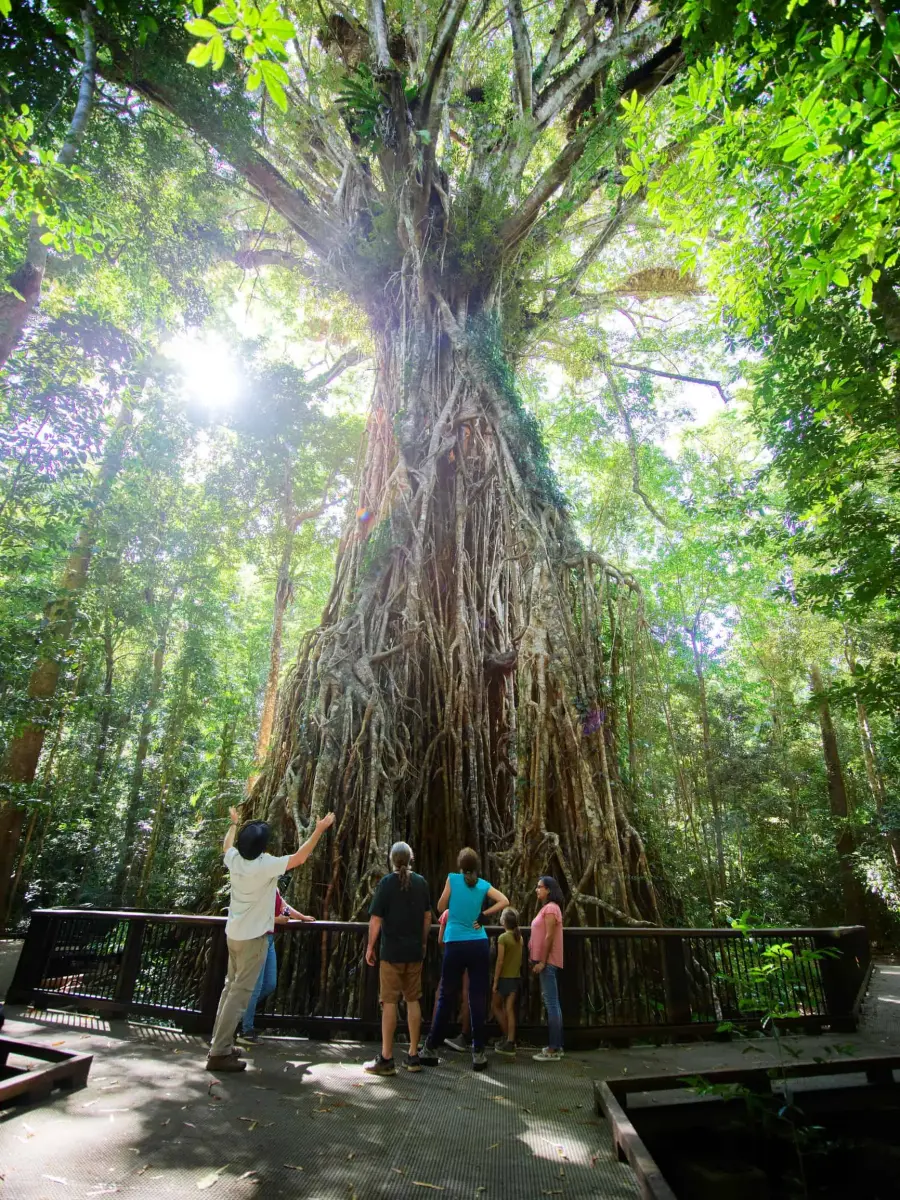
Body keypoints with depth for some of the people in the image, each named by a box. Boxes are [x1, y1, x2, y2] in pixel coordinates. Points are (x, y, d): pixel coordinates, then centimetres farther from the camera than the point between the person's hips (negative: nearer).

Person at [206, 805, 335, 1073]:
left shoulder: (234, 860, -4)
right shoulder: (266, 865, -22)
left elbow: (227, 844, 20)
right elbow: (299, 857, -16)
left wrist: (234, 823, 37)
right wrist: (319, 830, -9)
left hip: (234, 934, 8)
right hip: (253, 937, -8)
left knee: (231, 987, 18)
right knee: (240, 993, -2)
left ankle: (220, 1044, 25)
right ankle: (219, 1053, 0)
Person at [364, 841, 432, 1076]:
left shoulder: (387, 883, -11)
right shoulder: (421, 883, 3)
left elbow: (376, 919, -12)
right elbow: (427, 916, 10)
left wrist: (370, 947, -1)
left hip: (392, 951, -4)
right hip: (414, 950, 4)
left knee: (389, 1002, 3)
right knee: (413, 1001, 12)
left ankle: (386, 1059, 9)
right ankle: (413, 1056, 19)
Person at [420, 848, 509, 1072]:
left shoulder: (453, 878, -3)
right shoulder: (483, 885, 2)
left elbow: (440, 907, 4)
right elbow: (504, 901, -7)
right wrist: (484, 915, -4)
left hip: (455, 946, -1)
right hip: (479, 946, 1)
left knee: (447, 998, 10)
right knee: (478, 999, 7)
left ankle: (431, 1049, 19)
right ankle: (478, 1053, 11)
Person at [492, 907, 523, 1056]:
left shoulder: (503, 937, -15)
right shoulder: (519, 937, 4)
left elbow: (500, 961, -16)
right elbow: (520, 959, 10)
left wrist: (495, 981, -11)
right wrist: (516, 972, 18)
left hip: (505, 977, -6)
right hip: (516, 977, 6)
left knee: (495, 1006, 12)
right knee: (509, 1009, 8)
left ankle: (508, 1037, 11)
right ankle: (510, 1042, 6)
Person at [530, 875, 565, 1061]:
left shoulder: (551, 908, -13)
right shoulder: (546, 908, 17)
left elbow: (549, 936, -19)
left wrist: (542, 962, -20)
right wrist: (537, 959, 16)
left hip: (548, 961, -10)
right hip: (546, 961, 10)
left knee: (551, 1003, -7)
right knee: (552, 1003, 13)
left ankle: (553, 1050, -4)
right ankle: (557, 1046, 20)